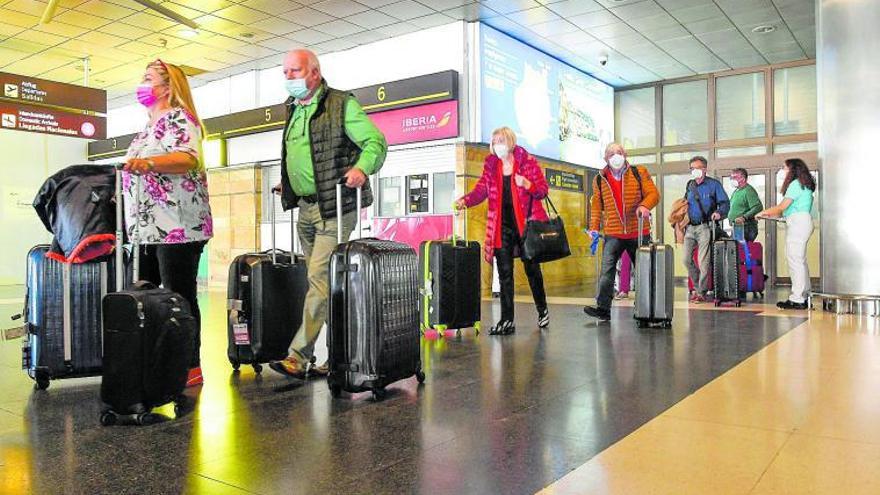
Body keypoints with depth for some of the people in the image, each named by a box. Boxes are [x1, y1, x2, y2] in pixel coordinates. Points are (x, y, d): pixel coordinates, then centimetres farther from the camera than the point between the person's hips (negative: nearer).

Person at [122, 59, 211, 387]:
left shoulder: (178, 118, -5)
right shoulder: (151, 125, 24)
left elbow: (188, 159, -24)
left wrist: (147, 162, -37)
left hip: (176, 227, -10)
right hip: (148, 227, 10)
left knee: (180, 298, -6)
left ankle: (191, 369, 1)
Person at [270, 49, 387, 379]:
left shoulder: (341, 104, -5)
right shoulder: (294, 110, 18)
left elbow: (377, 142, -11)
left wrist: (362, 167, -27)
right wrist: (288, 184, 18)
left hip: (334, 208, -8)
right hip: (306, 208, 8)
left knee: (320, 280, -11)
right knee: (327, 283, 11)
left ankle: (298, 356, -8)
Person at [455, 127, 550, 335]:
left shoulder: (527, 161, -2)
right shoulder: (490, 165, 8)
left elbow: (543, 189, -2)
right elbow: (481, 189, -1)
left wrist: (527, 185, -22)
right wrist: (465, 200, -19)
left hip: (526, 224, -3)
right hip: (502, 226, 3)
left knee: (532, 268, 7)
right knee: (504, 272, 2)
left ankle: (542, 310, 29)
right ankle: (507, 320, 7)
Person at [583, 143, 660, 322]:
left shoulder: (639, 173, 4)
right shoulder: (600, 179, 9)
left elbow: (653, 194, -3)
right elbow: (596, 204, 11)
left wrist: (644, 206, -24)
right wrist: (594, 227, 0)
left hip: (639, 232, 0)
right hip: (613, 234, 0)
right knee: (607, 270, -12)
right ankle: (603, 308, -11)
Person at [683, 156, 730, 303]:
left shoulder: (714, 184, 1)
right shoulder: (689, 185, 17)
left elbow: (725, 203, -2)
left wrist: (719, 212, -23)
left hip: (705, 227, -5)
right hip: (690, 227, 5)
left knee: (703, 261, -7)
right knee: (687, 260, 0)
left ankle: (702, 292, 1)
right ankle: (697, 287, 19)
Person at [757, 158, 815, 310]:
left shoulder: (796, 183, -8)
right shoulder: (802, 184, 22)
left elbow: (782, 207, -12)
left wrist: (763, 213, 0)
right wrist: (770, 214, 18)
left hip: (798, 222, -10)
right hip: (801, 222, 10)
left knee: (794, 259, -11)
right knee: (800, 260, 11)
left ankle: (797, 299, -12)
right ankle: (804, 297, 15)